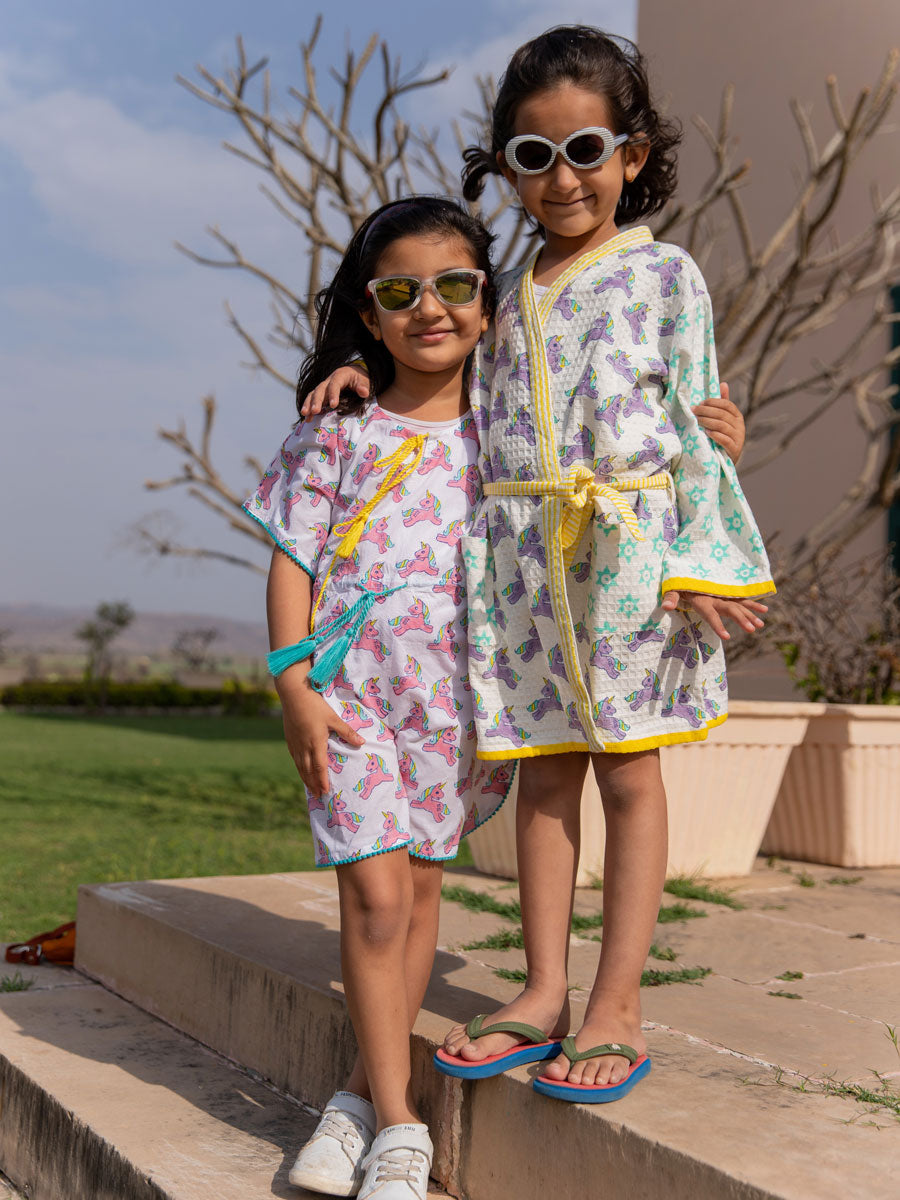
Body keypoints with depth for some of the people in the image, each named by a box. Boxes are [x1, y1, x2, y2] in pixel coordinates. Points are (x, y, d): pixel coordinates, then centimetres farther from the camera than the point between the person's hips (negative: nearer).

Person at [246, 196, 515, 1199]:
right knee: (374, 891, -7)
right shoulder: (338, 435, 3)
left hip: (460, 694, 2)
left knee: (418, 889, 7)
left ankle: (363, 1094, 20)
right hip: (351, 689, -2)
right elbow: (292, 560, 2)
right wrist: (295, 683, -8)